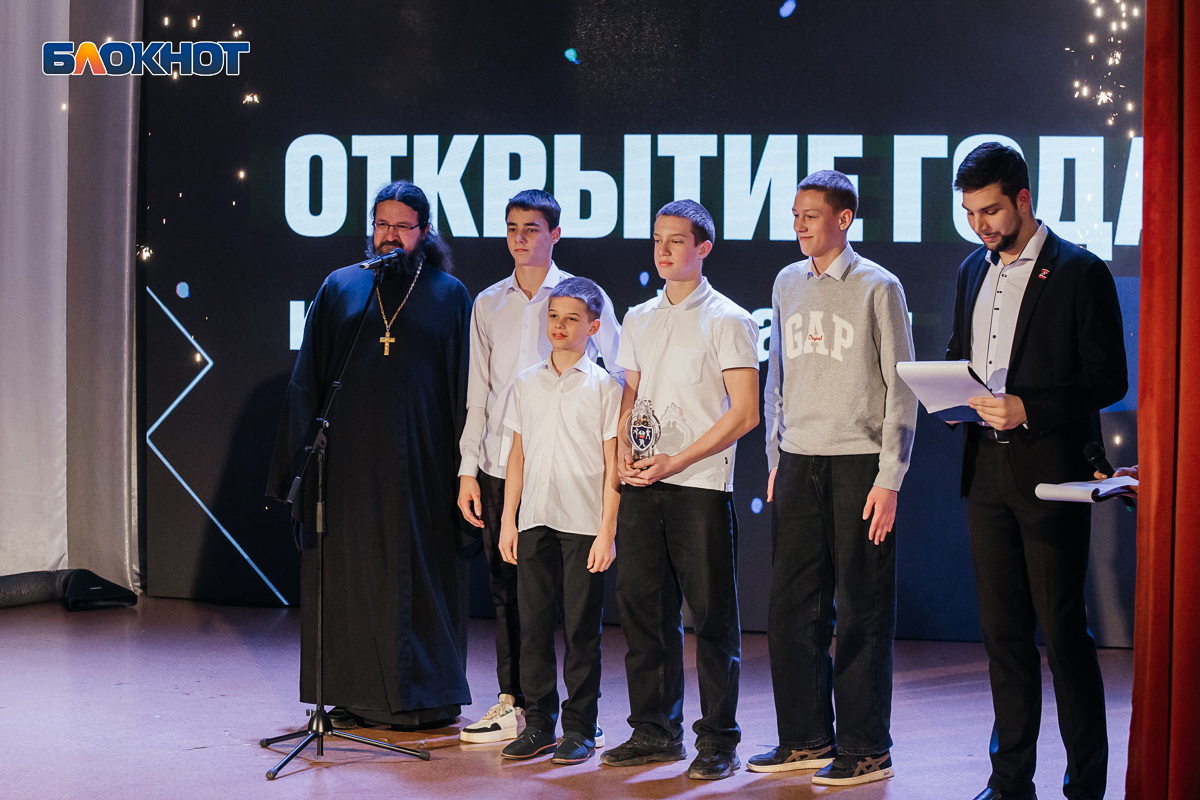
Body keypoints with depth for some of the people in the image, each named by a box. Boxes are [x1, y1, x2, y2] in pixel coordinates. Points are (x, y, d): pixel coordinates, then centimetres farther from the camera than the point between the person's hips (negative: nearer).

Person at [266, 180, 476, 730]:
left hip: (419, 462, -2)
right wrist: (298, 457, 1)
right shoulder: (339, 289, 8)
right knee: (349, 571, 4)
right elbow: (309, 380, 7)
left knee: (419, 573, 2)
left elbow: (464, 389, 1)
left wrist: (465, 468, -6)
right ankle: (353, 693, 14)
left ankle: (426, 696, 12)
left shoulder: (449, 296, 3)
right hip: (349, 458, 2)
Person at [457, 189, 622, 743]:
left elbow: (617, 381, 3)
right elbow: (478, 392, 14)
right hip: (498, 468, 4)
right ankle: (512, 703, 14)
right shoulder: (489, 304, 12)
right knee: (506, 588, 6)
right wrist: (468, 469, 9)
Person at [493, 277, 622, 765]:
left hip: (584, 523, -4)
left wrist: (607, 530, -8)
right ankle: (538, 723, 15)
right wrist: (507, 520, 10)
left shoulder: (604, 386, 0)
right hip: (535, 520, 4)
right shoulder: (526, 384, 12)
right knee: (533, 624, 5)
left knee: (581, 629, 1)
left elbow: (612, 464, -2)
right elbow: (517, 455, 15)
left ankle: (580, 729, 9)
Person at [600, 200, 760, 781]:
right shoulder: (639, 319, 16)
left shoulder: (728, 320, -2)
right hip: (641, 487, 5)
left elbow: (744, 413, -7)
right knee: (642, 604, 7)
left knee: (712, 614, -2)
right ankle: (655, 730, 17)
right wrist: (623, 452, 1)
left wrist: (676, 460, -13)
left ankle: (719, 739, 5)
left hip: (700, 485, -5)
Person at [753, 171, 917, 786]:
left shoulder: (878, 287, -3)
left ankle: (865, 749, 8)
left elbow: (901, 388, -4)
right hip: (798, 464, 5)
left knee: (862, 612, -1)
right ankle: (806, 739, 19)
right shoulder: (786, 284, 12)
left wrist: (890, 479, -9)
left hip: (859, 464, -5)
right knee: (791, 608, 7)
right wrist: (776, 460, 14)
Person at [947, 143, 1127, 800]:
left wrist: (1030, 409, -20)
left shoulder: (1079, 273, -7)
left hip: (1049, 469, -6)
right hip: (986, 467, 6)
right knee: (1002, 628, 11)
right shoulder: (972, 272, 14)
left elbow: (1109, 379, -9)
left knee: (1062, 628, -3)